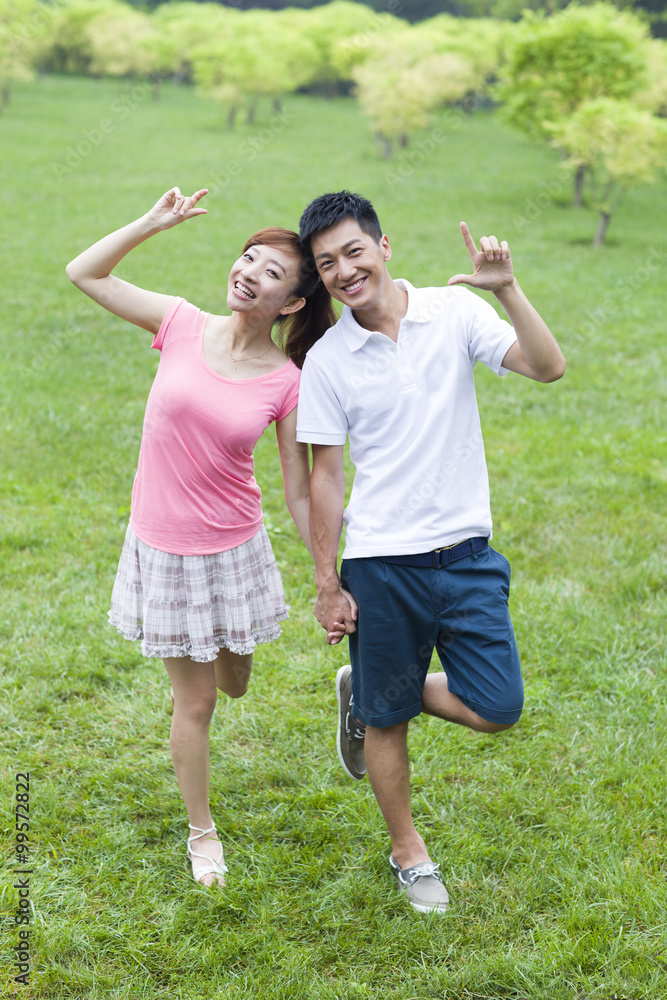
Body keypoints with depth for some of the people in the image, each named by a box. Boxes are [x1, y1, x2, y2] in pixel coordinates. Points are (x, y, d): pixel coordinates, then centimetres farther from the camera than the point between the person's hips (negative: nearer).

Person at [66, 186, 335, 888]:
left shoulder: (287, 384, -10)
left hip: (235, 548, 1)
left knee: (232, 684, 21)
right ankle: (202, 833, 30)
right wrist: (153, 223, -11)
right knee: (193, 703, 9)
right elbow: (84, 273, -3)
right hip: (163, 547, -1)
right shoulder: (182, 325, -9)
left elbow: (300, 495, -4)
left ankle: (221, 653, 59)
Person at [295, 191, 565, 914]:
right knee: (388, 720, 9)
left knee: (496, 710, 1)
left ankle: (366, 695, 26)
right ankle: (408, 852, 33)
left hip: (466, 551, 2)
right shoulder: (326, 360, -4)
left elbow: (548, 368, -12)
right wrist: (326, 584, -1)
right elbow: (325, 476, -1)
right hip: (381, 562, -1)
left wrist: (506, 290, -25)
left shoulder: (454, 311, -3)